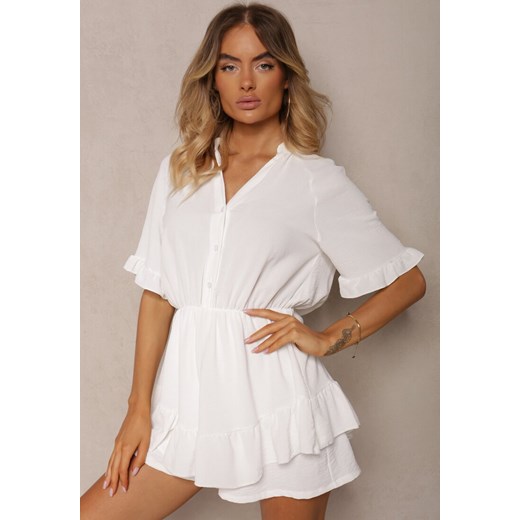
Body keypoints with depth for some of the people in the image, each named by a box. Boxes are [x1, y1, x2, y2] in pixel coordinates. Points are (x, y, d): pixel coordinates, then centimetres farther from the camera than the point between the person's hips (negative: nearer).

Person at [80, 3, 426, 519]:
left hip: (275, 399, -3)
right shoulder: (179, 171, 9)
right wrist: (139, 408, 1)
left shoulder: (317, 180, -1)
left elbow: (409, 280, 4)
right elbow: (157, 292, 5)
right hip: (190, 395, 3)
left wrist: (328, 339, -7)